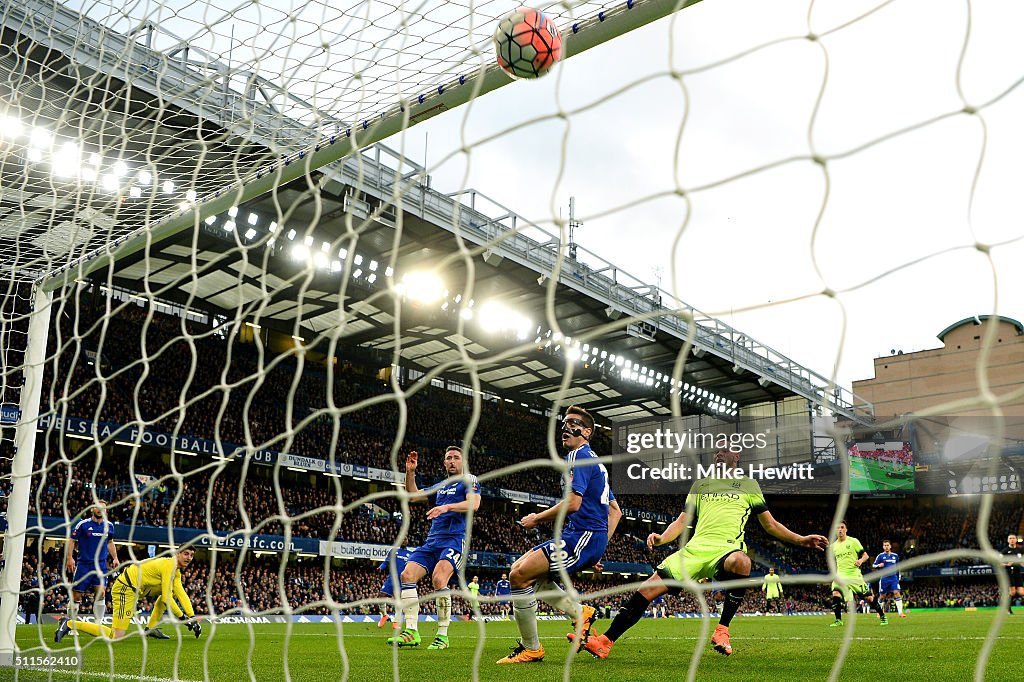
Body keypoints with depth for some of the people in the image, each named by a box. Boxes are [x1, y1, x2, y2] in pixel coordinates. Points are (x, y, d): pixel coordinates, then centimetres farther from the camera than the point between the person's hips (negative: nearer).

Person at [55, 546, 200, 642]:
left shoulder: (176, 569, 10)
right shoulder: (169, 566, -20)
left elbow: (181, 594, 6)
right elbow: (166, 599, -21)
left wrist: (192, 617, -2)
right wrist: (182, 617, -12)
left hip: (137, 588, 10)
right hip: (126, 588, -10)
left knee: (170, 590, 13)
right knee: (116, 637, -14)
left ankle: (150, 628, 15)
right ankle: (70, 624, -5)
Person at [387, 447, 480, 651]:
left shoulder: (469, 481, 5)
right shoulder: (440, 486, 25)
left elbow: (474, 504, -13)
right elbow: (413, 495, 29)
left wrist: (447, 507, -26)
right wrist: (410, 472, 15)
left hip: (454, 539, -7)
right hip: (432, 540, 7)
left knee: (438, 579, -29)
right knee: (407, 575, -13)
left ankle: (442, 636, -18)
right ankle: (411, 631, -11)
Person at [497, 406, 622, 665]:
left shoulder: (578, 456, -9)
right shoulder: (595, 462, 23)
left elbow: (572, 503, -22)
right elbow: (615, 511, 26)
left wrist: (536, 519, -8)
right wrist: (598, 549, 22)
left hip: (582, 536, -11)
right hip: (592, 538, 11)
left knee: (519, 575, -17)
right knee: (524, 570, 14)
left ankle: (531, 649, -7)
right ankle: (581, 612, 11)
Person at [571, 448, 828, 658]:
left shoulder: (748, 484, 19)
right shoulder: (700, 484, 25)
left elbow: (770, 525, 20)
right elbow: (682, 520, 20)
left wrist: (801, 540, 8)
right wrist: (661, 538, 1)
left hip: (727, 548, -3)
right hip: (696, 547, 3)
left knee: (741, 561, -41)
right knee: (649, 588, -13)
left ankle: (722, 629, -26)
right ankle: (605, 643, -6)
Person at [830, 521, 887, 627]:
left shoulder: (853, 541, -1)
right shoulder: (833, 546, 9)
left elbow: (865, 555, -1)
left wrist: (860, 560, -22)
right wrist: (835, 575, 17)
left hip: (855, 575, -2)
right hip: (841, 576, 2)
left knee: (869, 598, 3)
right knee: (835, 594, -22)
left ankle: (882, 616, 26)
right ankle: (838, 620, -13)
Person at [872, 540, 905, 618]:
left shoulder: (895, 556, 11)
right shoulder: (880, 556, 1)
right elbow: (873, 565, 2)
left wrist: (899, 577, 18)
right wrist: (879, 565, -19)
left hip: (894, 577, 2)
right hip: (884, 578, -2)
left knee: (897, 593, -13)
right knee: (882, 595, 4)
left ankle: (900, 612, -15)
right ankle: (880, 612, 21)